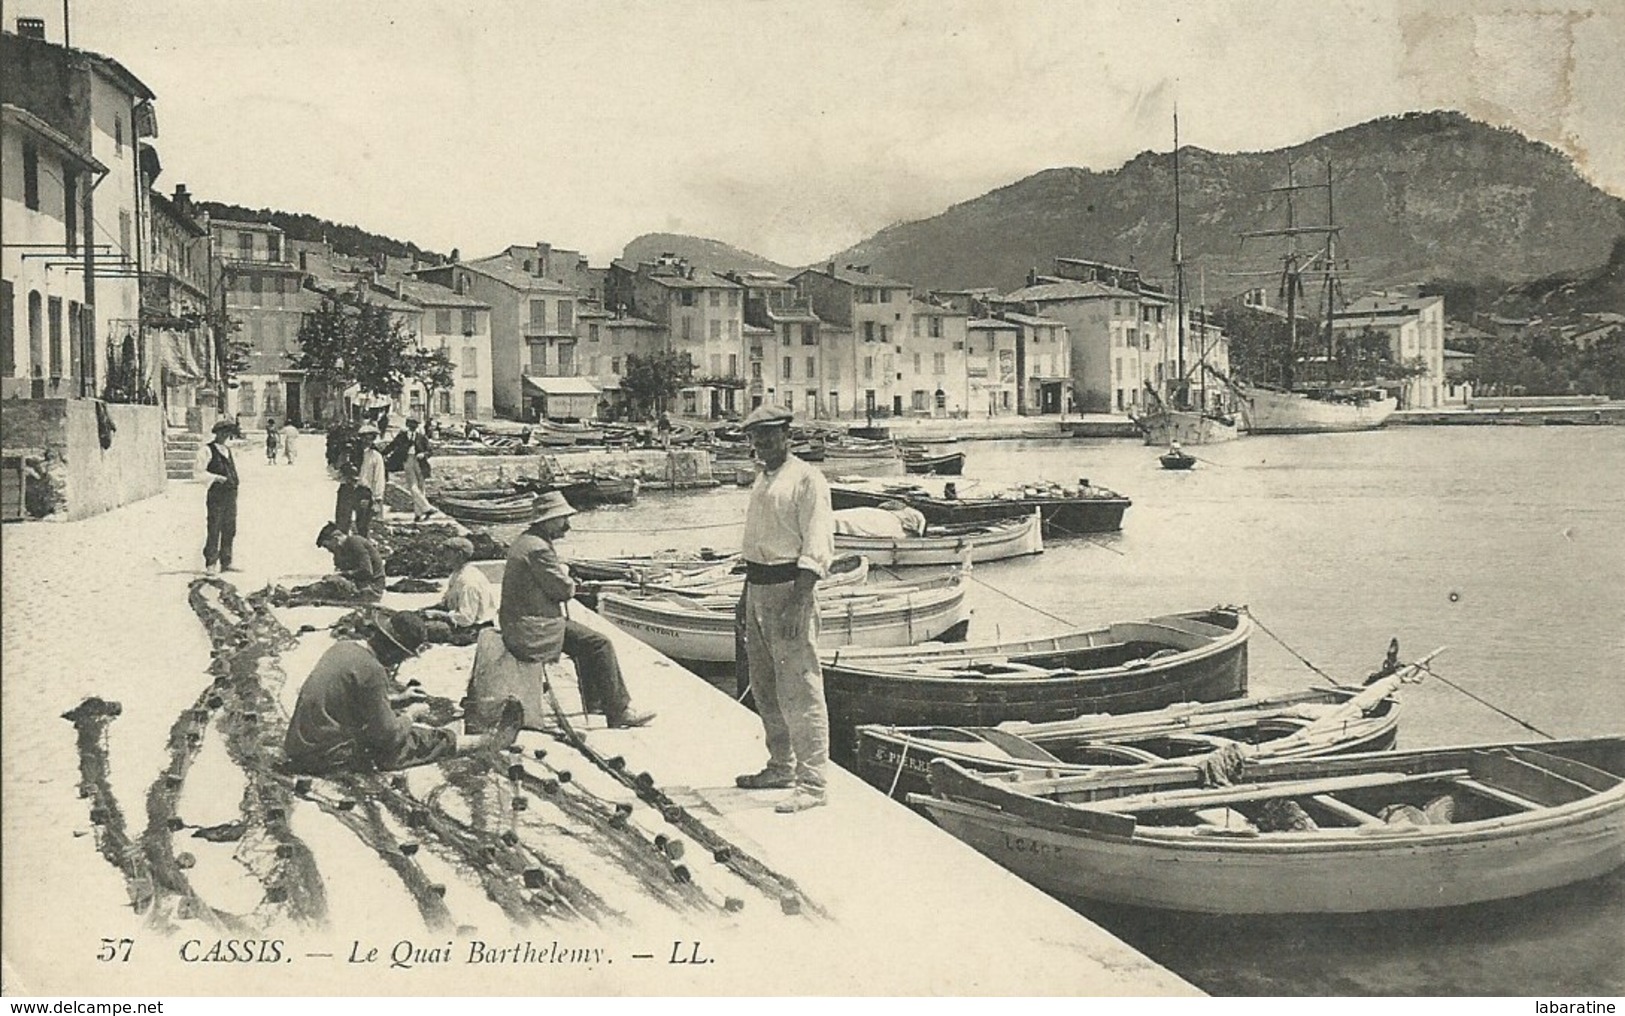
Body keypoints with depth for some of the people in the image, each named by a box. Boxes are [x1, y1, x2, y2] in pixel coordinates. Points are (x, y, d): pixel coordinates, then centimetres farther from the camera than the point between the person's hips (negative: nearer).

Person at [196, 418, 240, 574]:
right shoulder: (207, 450, -4)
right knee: (214, 530, -7)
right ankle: (210, 564, -4)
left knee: (229, 530, 9)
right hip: (216, 494, -7)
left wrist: (234, 481, 14)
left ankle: (226, 562, 17)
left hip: (231, 494, 7)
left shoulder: (228, 450, 19)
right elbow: (200, 471, -10)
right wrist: (216, 477, -21)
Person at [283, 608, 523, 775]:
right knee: (430, 740, 2)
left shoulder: (342, 647, 4)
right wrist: (411, 715, 1)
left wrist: (398, 698, 23)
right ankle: (492, 740, 20)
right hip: (330, 758, -9)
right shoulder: (371, 670, -24)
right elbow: (387, 735, -18)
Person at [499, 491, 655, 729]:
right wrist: (567, 578, 4)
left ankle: (594, 702, 32)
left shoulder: (521, 541, 13)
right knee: (601, 645, -8)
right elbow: (565, 590, -17)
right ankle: (619, 711, -3)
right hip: (534, 631, -11)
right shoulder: (538, 549, -21)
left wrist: (563, 577, 5)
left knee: (587, 640, 26)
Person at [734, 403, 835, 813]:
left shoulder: (806, 479, -10)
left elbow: (818, 549, -17)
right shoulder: (761, 481, 17)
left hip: (789, 588, -9)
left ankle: (812, 783, -6)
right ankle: (781, 767, 30)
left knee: (799, 689, -9)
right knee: (764, 687, 17)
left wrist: (797, 602, -24)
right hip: (757, 587, 9)